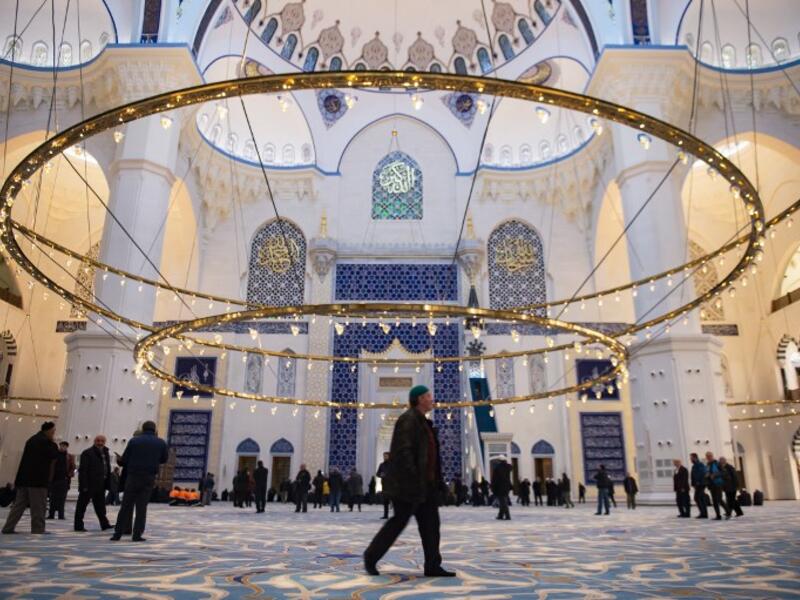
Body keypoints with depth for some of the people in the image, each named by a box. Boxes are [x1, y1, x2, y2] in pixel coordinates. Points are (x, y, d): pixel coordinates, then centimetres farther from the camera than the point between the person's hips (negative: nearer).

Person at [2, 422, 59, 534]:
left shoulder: (32, 439, 17)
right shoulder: (45, 441, -12)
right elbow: (54, 455, -13)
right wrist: (54, 445, 0)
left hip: (24, 477, 8)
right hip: (38, 478, -8)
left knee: (19, 504, 12)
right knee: (38, 506, -2)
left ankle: (8, 527, 11)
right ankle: (38, 529, 0)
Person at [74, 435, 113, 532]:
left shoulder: (105, 453, 13)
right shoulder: (87, 453, -10)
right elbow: (82, 470, -14)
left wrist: (108, 483, 11)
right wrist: (84, 485, -19)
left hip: (100, 485, 8)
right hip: (89, 485, -7)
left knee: (100, 506, 12)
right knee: (82, 505, 3)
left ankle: (104, 524, 17)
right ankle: (79, 526, 9)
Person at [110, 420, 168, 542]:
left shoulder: (134, 441, -2)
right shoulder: (161, 443, 2)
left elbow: (124, 460, 0)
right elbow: (163, 459, 14)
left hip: (133, 477, 0)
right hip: (149, 478, 0)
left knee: (126, 506, 6)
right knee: (141, 507, 5)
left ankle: (118, 533, 6)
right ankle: (137, 534, 2)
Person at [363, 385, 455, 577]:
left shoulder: (423, 422, 16)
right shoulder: (409, 419, -15)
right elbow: (403, 451, -22)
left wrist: (435, 480, 20)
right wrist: (413, 478, -25)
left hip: (425, 484, 10)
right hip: (409, 483, -10)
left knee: (430, 523, 7)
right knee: (399, 520, 0)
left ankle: (433, 566, 11)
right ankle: (371, 556, 15)